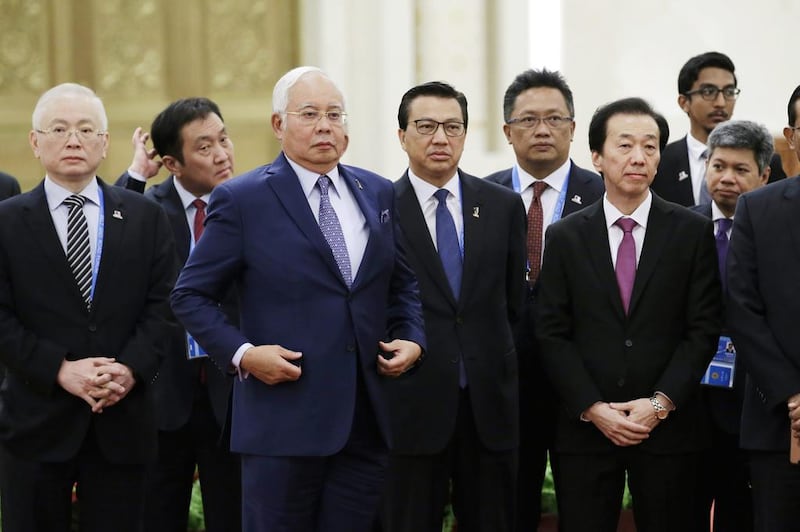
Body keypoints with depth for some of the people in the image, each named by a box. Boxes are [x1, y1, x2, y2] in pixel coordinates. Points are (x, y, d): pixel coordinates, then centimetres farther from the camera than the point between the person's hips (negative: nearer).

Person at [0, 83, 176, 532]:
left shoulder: (146, 217, 9)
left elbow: (163, 304, 3)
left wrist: (132, 369, -13)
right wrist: (61, 371, -15)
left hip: (123, 419, 1)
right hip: (36, 420, -1)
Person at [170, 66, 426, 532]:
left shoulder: (379, 193, 12)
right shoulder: (242, 200, -3)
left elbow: (402, 284, 21)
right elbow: (191, 295, -1)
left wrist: (411, 339, 3)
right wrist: (241, 353, -14)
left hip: (367, 419, 4)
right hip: (284, 421, -4)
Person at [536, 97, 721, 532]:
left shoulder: (692, 232, 3)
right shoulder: (564, 237, 5)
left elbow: (703, 329, -1)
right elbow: (552, 334, 1)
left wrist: (661, 403, -11)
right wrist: (593, 409, -9)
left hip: (670, 427, -1)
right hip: (584, 427, 1)